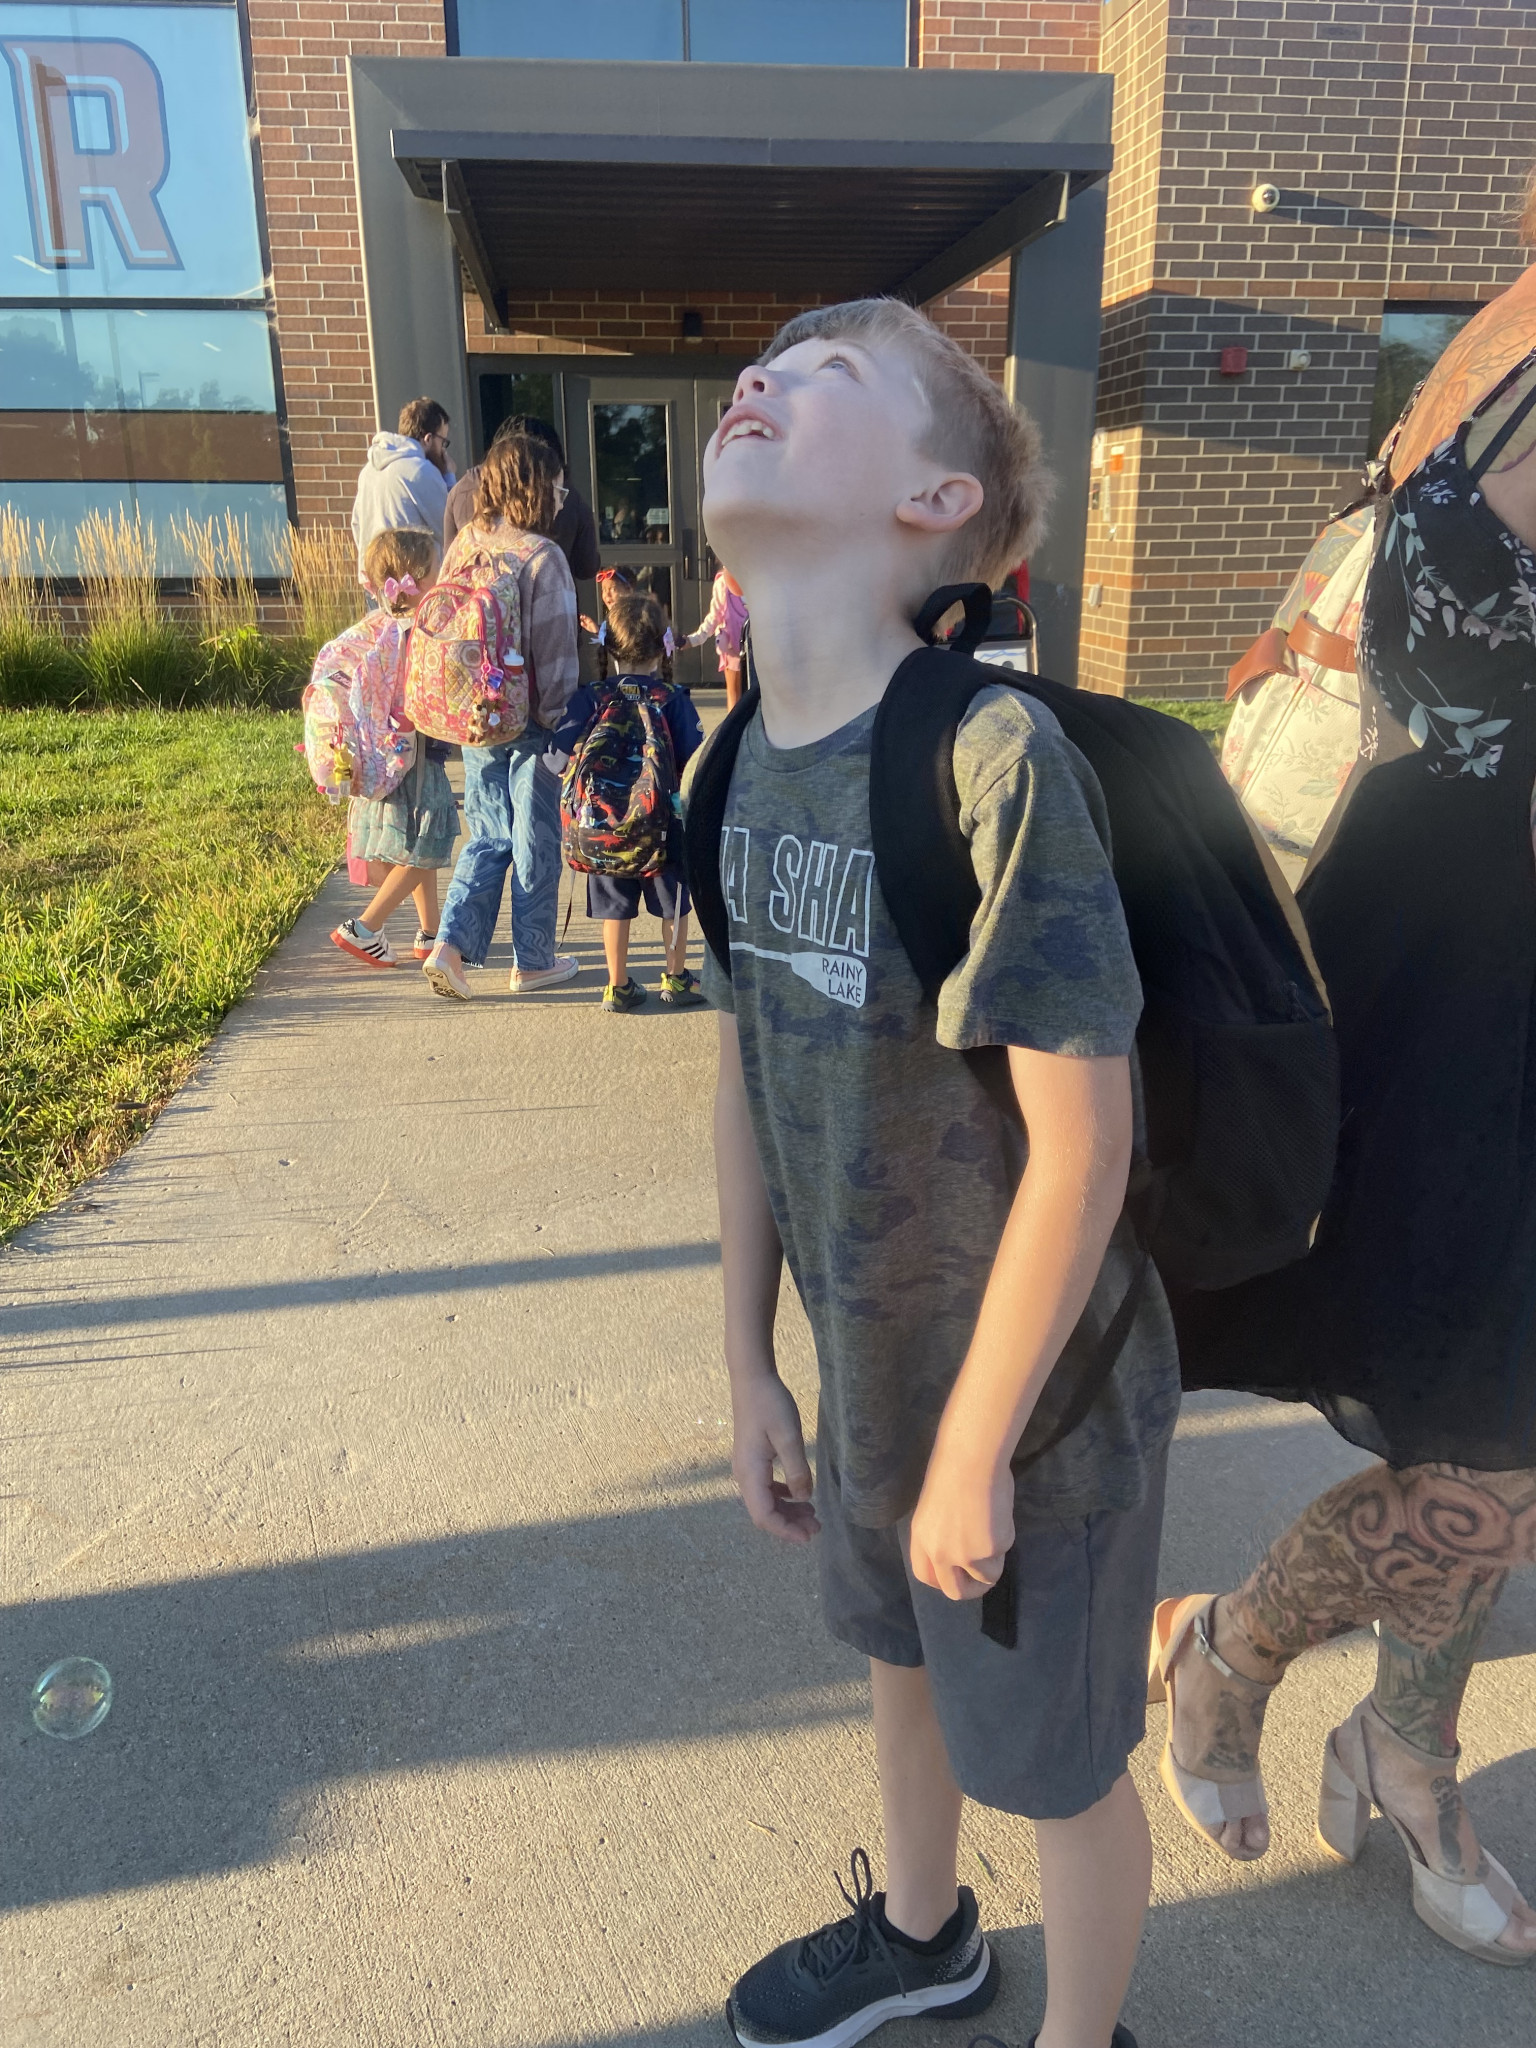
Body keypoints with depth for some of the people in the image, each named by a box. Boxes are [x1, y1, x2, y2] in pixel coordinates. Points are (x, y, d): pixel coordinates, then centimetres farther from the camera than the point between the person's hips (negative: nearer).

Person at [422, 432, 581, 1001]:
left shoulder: (463, 545, 4)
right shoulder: (542, 558, -15)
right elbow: (555, 654, -15)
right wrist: (562, 725, -6)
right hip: (529, 722, -6)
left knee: (488, 837, 17)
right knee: (535, 844, 8)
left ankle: (450, 946, 6)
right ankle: (532, 962, 20)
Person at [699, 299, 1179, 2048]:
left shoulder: (997, 756, -27)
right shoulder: (738, 766, -5)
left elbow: (1081, 1144, -24)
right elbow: (745, 1071, 2)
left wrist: (977, 1447, -15)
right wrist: (749, 1365, 6)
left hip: (1034, 1389, -6)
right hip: (865, 1371, 7)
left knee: (1055, 1760, 19)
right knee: (901, 1656, 30)